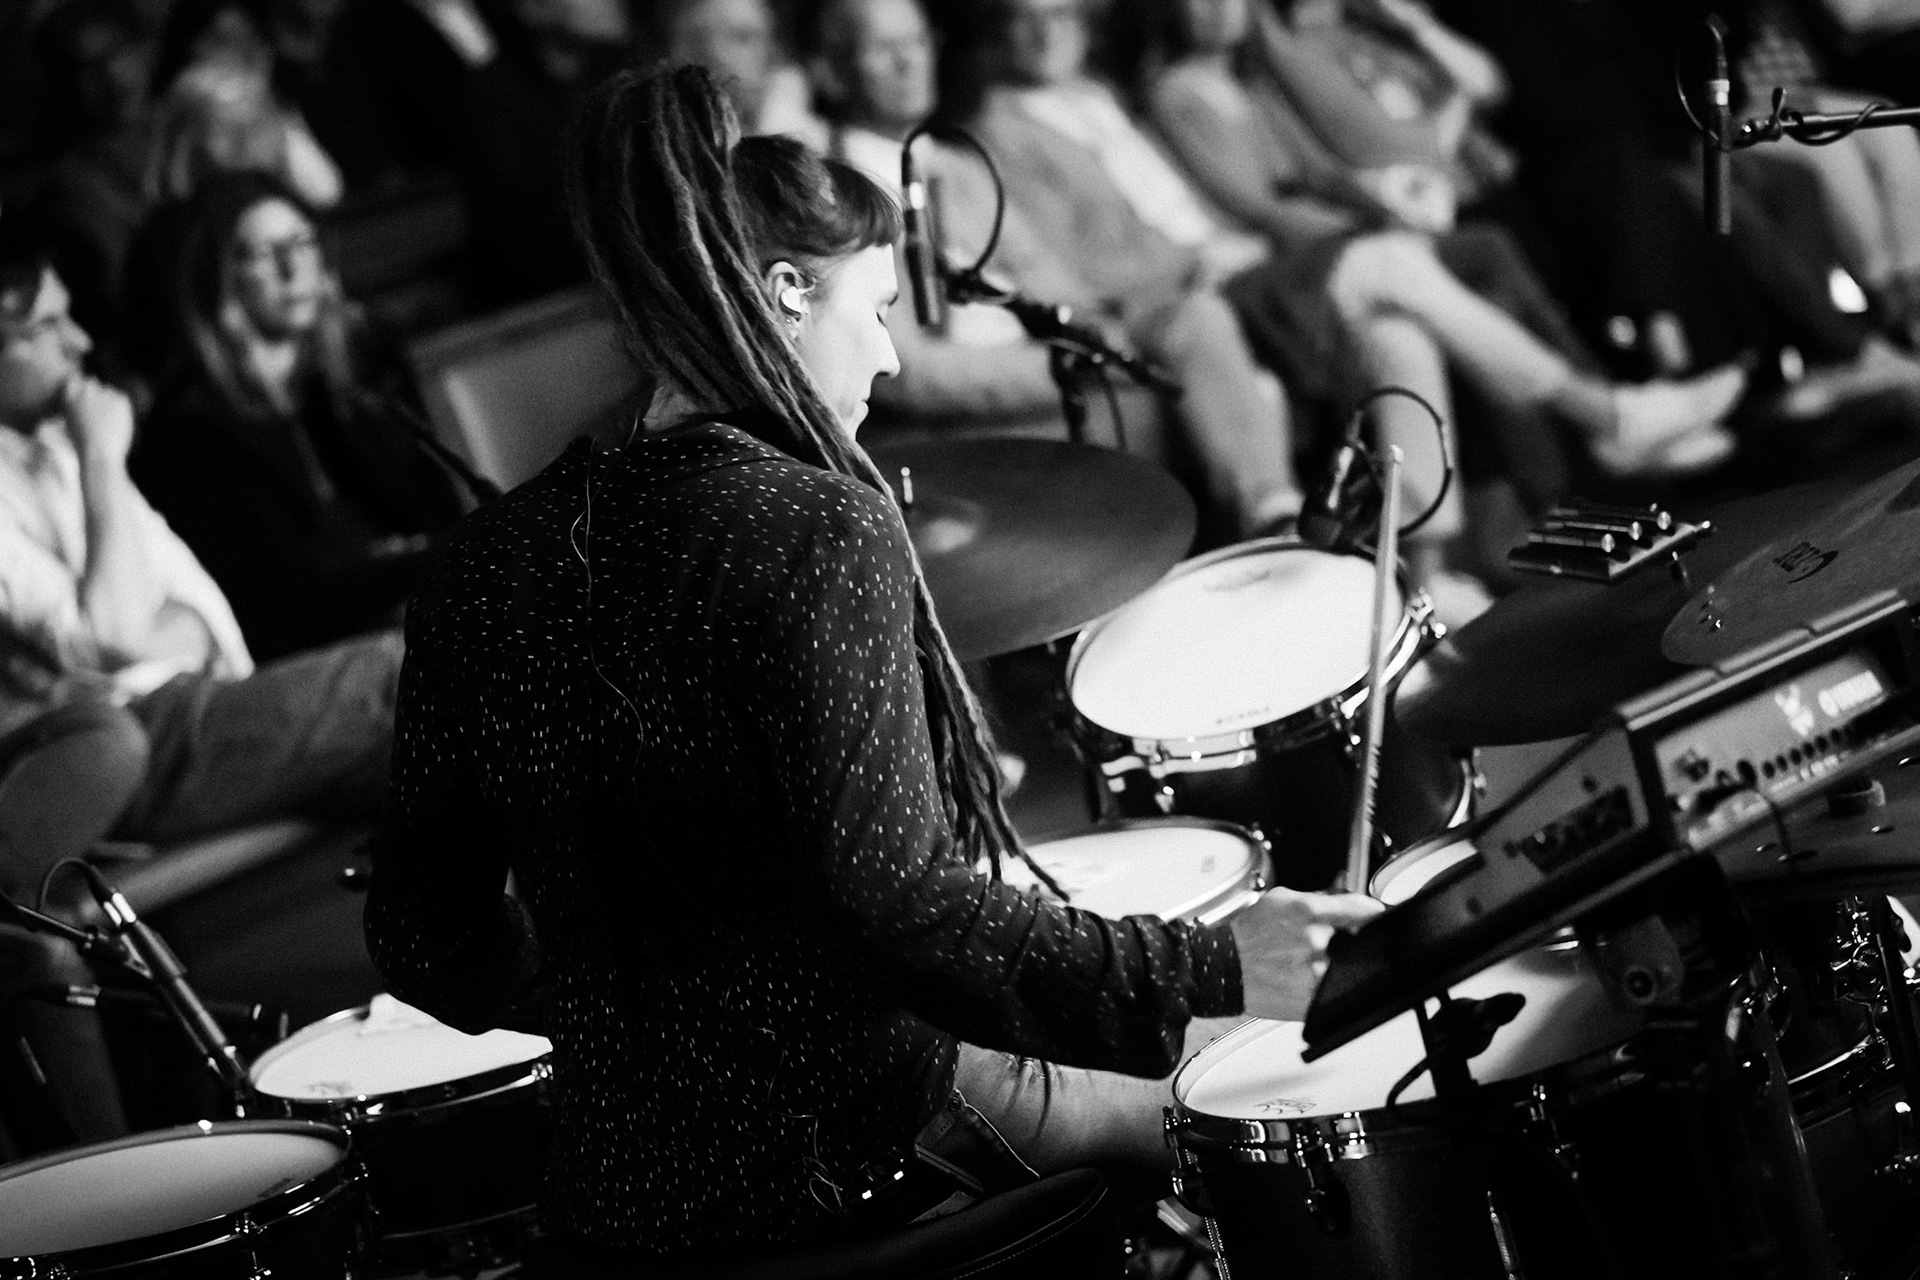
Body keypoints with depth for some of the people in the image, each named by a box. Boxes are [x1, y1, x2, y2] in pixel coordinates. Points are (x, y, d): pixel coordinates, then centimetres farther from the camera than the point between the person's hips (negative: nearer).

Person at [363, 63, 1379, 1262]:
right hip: (842, 1174, -7)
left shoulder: (491, 562, 3)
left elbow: (427, 937, 7)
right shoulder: (813, 531, -15)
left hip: (618, 1184, 7)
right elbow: (890, 905, -23)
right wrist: (1208, 970, -18)